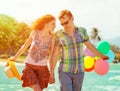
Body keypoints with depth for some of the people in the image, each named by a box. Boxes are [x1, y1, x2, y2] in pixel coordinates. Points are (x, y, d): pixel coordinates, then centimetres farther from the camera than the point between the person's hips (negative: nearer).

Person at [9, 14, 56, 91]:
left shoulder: (52, 38, -6)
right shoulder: (34, 33, -8)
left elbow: (51, 56, 2)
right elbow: (25, 45, 7)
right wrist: (15, 57, 15)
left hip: (42, 68, 2)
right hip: (30, 66, -2)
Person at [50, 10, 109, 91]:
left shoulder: (81, 31, -2)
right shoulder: (59, 34, -8)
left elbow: (89, 45, 14)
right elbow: (55, 54, -5)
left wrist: (101, 55, 27)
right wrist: (52, 73, -5)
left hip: (79, 71, 3)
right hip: (65, 71, -2)